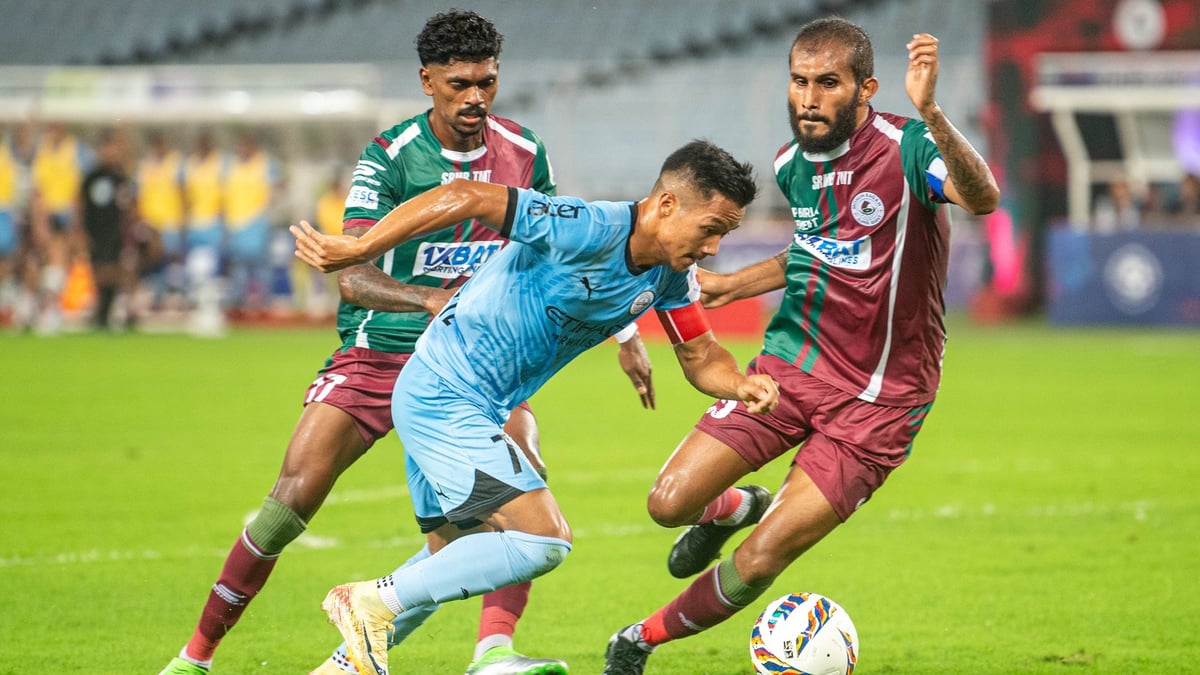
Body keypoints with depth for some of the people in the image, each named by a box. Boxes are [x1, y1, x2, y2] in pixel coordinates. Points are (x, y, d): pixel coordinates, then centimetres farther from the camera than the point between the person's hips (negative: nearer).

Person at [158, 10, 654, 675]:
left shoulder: (522, 152, 0)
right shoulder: (389, 157, -14)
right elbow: (351, 274, -24)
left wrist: (622, 332, 13)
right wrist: (434, 300, -41)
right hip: (380, 351, -3)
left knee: (521, 477, -24)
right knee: (295, 494, -13)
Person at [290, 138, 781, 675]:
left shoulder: (671, 275, 1)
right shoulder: (589, 232, -25)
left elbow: (701, 358, 9)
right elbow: (465, 198, -28)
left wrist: (741, 385, -15)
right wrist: (357, 249, -29)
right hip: (442, 402, -10)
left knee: (457, 560, 23)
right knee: (543, 541, -16)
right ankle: (372, 602, -9)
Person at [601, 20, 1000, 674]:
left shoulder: (903, 148, -18)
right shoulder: (792, 164, 3)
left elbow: (982, 197, -40)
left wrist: (930, 114, -55)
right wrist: (730, 286, 17)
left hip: (878, 397, -5)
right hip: (793, 360, 5)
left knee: (758, 561, -9)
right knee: (670, 503, -11)